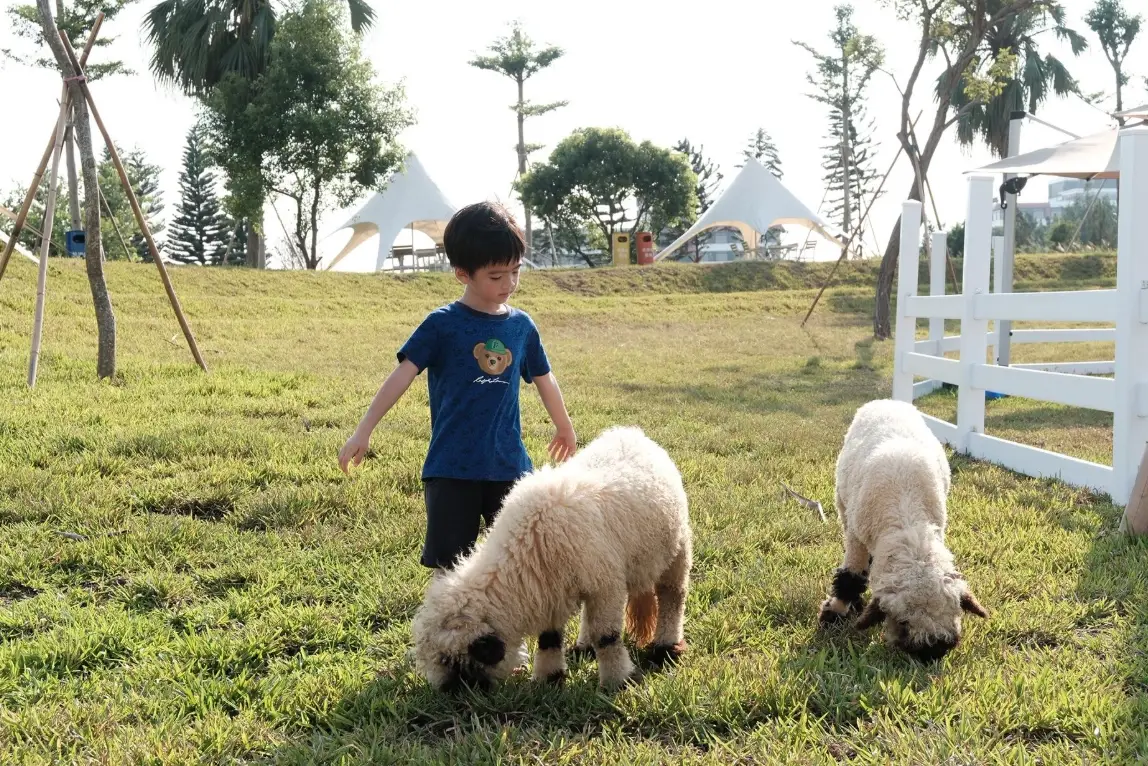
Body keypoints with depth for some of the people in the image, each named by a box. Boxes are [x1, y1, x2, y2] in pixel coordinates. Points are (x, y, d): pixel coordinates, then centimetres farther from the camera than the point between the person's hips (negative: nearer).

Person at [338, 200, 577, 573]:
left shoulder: (522, 326, 5)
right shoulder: (442, 325, -7)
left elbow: (543, 379, 19)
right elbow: (402, 376, -10)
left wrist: (564, 428, 33)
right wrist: (363, 431, -16)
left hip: (508, 465, 3)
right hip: (452, 467, -3)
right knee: (448, 564, 3)